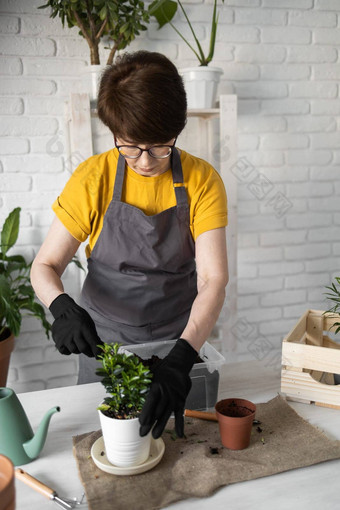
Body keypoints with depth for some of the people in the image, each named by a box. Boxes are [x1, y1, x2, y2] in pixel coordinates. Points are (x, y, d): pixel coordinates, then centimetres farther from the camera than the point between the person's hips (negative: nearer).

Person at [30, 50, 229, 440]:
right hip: (102, 343, 0)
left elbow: (213, 279, -20)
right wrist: (62, 308, -31)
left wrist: (182, 357, -33)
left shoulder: (201, 181, -14)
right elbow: (44, 266, -9)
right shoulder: (92, 178, -13)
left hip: (177, 342, 0)